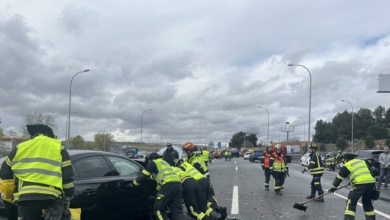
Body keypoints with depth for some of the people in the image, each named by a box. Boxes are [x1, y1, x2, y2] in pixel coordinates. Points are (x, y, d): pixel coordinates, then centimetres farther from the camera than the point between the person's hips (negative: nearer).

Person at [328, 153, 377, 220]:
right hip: (371, 182, 6)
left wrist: (333, 187, 19)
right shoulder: (361, 161, 24)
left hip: (360, 184, -6)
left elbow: (339, 177, 10)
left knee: (351, 202, 4)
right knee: (367, 202, 24)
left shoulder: (347, 165, 7)